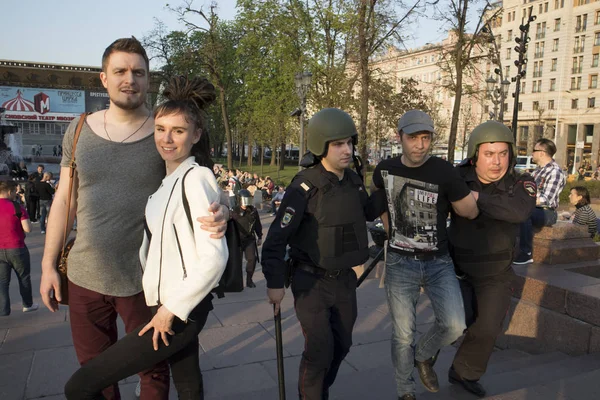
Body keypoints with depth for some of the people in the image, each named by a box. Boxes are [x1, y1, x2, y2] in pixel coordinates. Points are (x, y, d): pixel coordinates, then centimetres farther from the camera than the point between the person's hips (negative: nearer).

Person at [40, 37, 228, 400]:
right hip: (84, 278, 3)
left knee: (154, 370, 16)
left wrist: (219, 214, -31)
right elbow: (65, 200, 6)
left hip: (145, 280, -2)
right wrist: (48, 264, 6)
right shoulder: (79, 130, 1)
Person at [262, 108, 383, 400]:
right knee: (319, 350, -6)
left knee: (341, 345, 16)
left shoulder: (354, 182, 0)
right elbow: (278, 235, -19)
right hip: (312, 281, -6)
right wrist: (274, 282, -19)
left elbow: (371, 213, 20)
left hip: (344, 280, 6)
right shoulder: (305, 187, -20)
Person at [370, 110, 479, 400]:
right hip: (400, 263, 1)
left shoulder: (445, 172, -14)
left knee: (454, 325, -14)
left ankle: (424, 355, 19)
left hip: (438, 262, -1)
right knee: (403, 334, 5)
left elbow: (471, 213, -4)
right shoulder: (385, 169, -4)